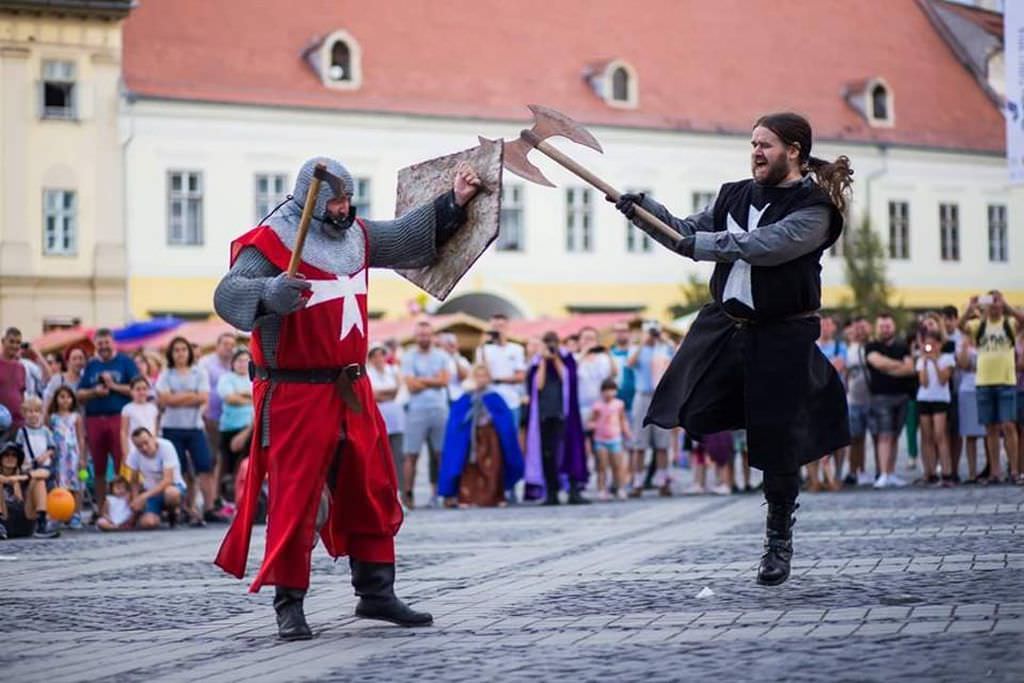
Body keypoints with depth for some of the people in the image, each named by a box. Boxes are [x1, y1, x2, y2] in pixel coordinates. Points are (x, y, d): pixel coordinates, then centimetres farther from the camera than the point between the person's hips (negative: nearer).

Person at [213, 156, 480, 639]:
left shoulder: (356, 237, 11)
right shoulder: (269, 245, -13)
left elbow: (406, 236, 27)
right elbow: (227, 295, -26)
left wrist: (453, 204, 23)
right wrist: (270, 292, -45)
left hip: (351, 390, 8)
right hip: (295, 395, -8)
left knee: (374, 494, 11)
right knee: (295, 499, -7)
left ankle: (376, 593, 22)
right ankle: (289, 605, 2)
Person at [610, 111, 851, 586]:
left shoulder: (815, 208, -11)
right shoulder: (736, 196, 9)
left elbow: (767, 244, -24)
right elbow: (689, 234, 15)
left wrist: (703, 243, -20)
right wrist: (644, 209, 1)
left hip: (782, 338, -5)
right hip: (723, 325, 6)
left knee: (778, 445, 0)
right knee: (687, 413, -6)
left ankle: (779, 538, 18)